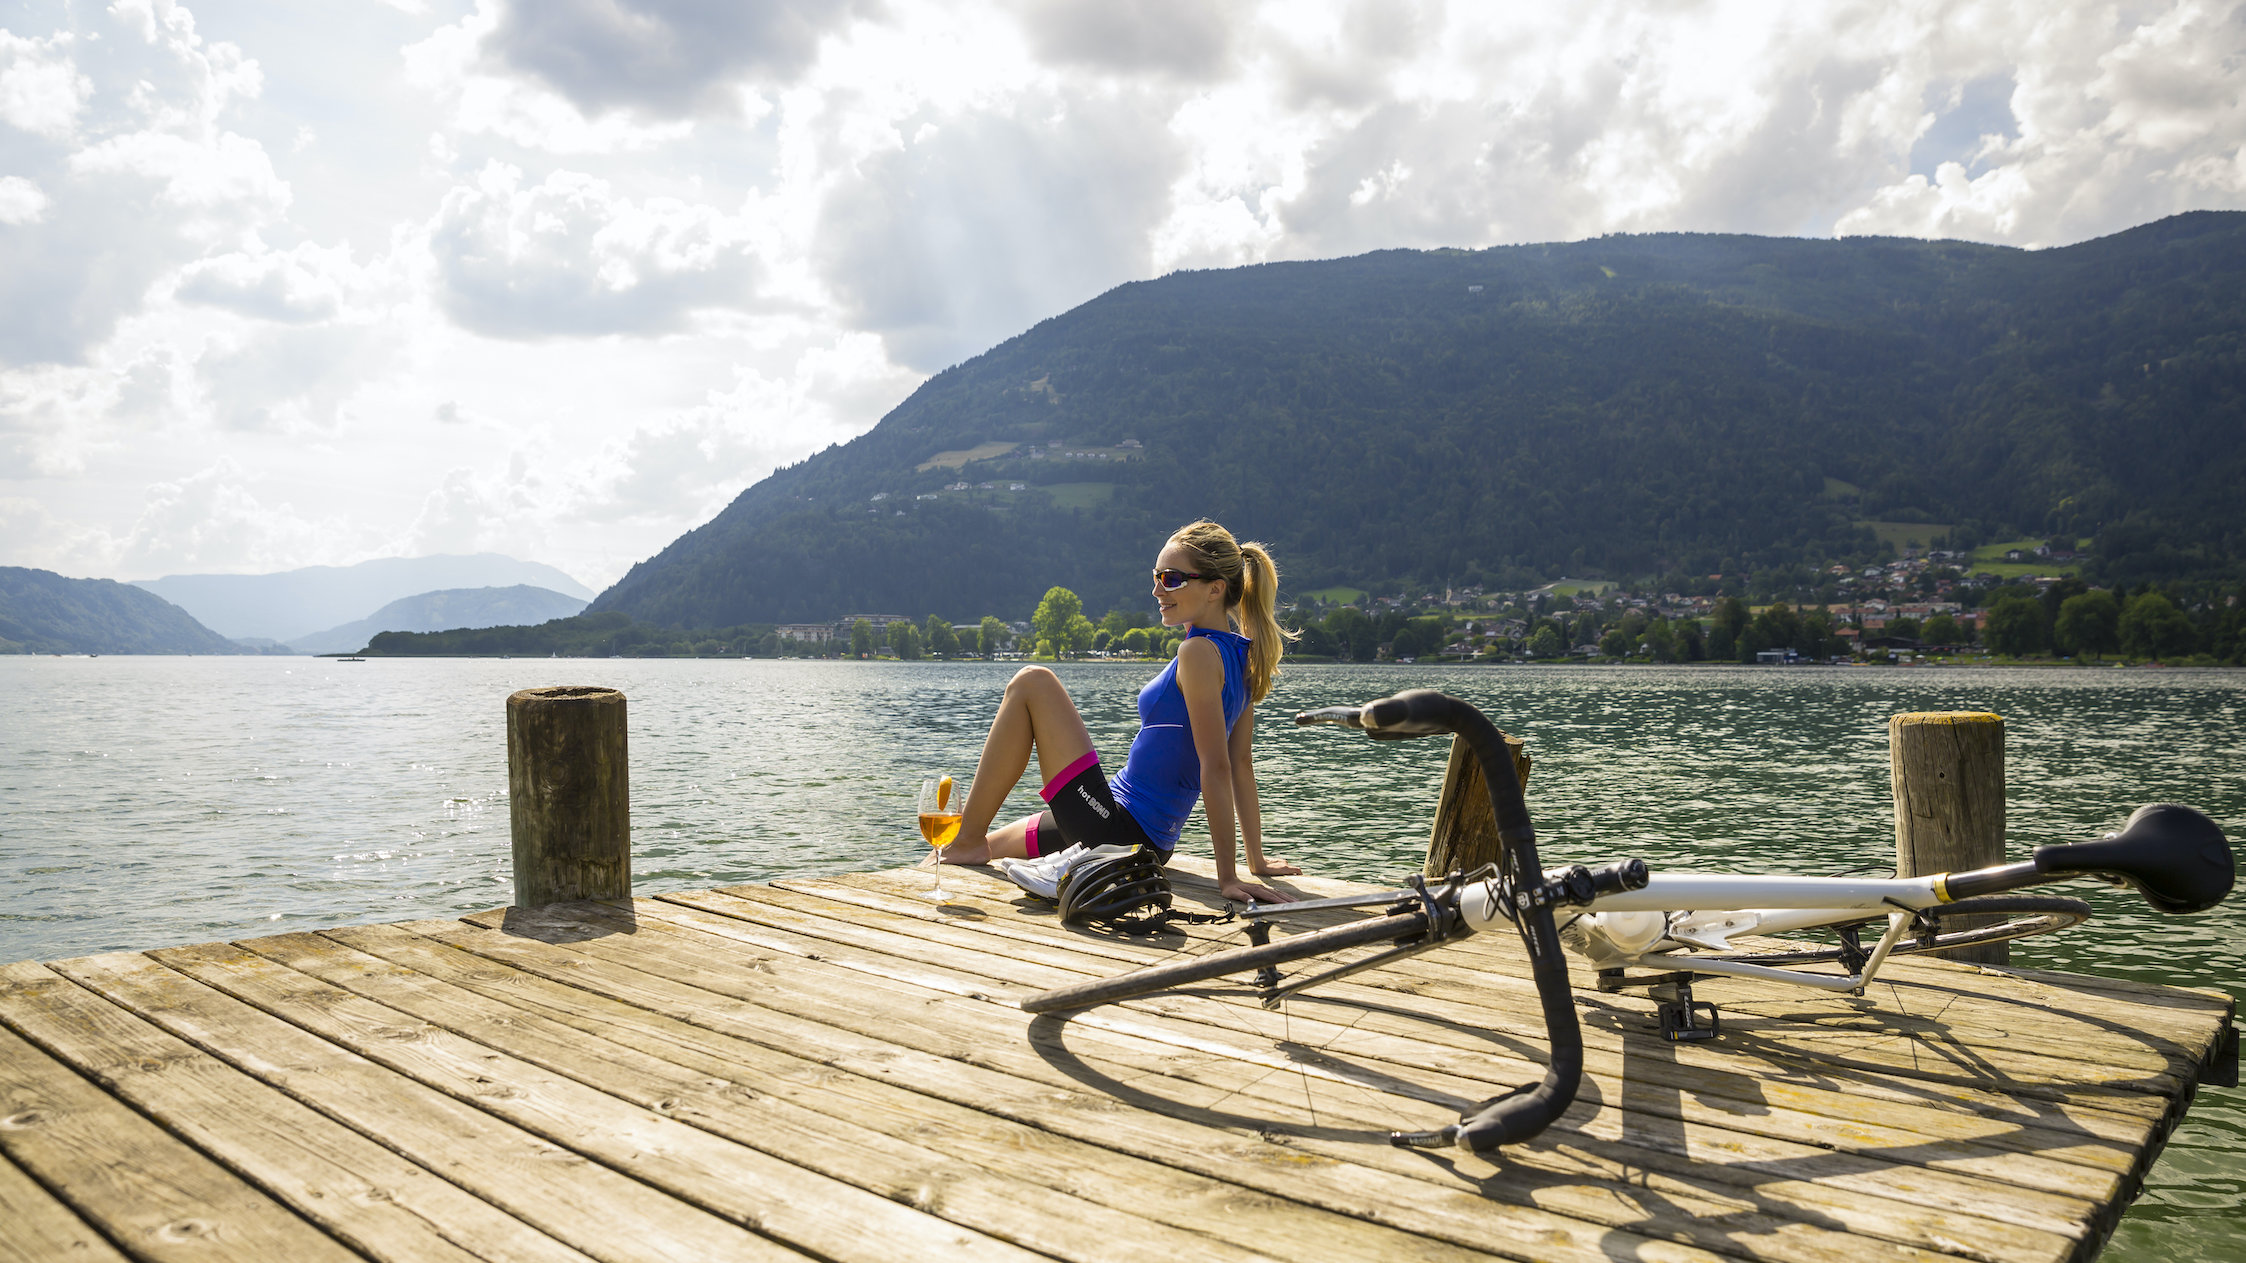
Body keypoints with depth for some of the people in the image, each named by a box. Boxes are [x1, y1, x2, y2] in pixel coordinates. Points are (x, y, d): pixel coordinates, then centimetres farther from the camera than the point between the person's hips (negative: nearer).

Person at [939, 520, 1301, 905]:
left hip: (1116, 828, -9)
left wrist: (1228, 877, -23)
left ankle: (968, 839, -2)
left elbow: (1217, 766, -23)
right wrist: (1257, 861, 15)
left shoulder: (1200, 653, -18)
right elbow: (1241, 763, 12)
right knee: (991, 844, 26)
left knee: (1031, 683, -5)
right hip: (1152, 842, 9)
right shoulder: (1240, 657, 9)